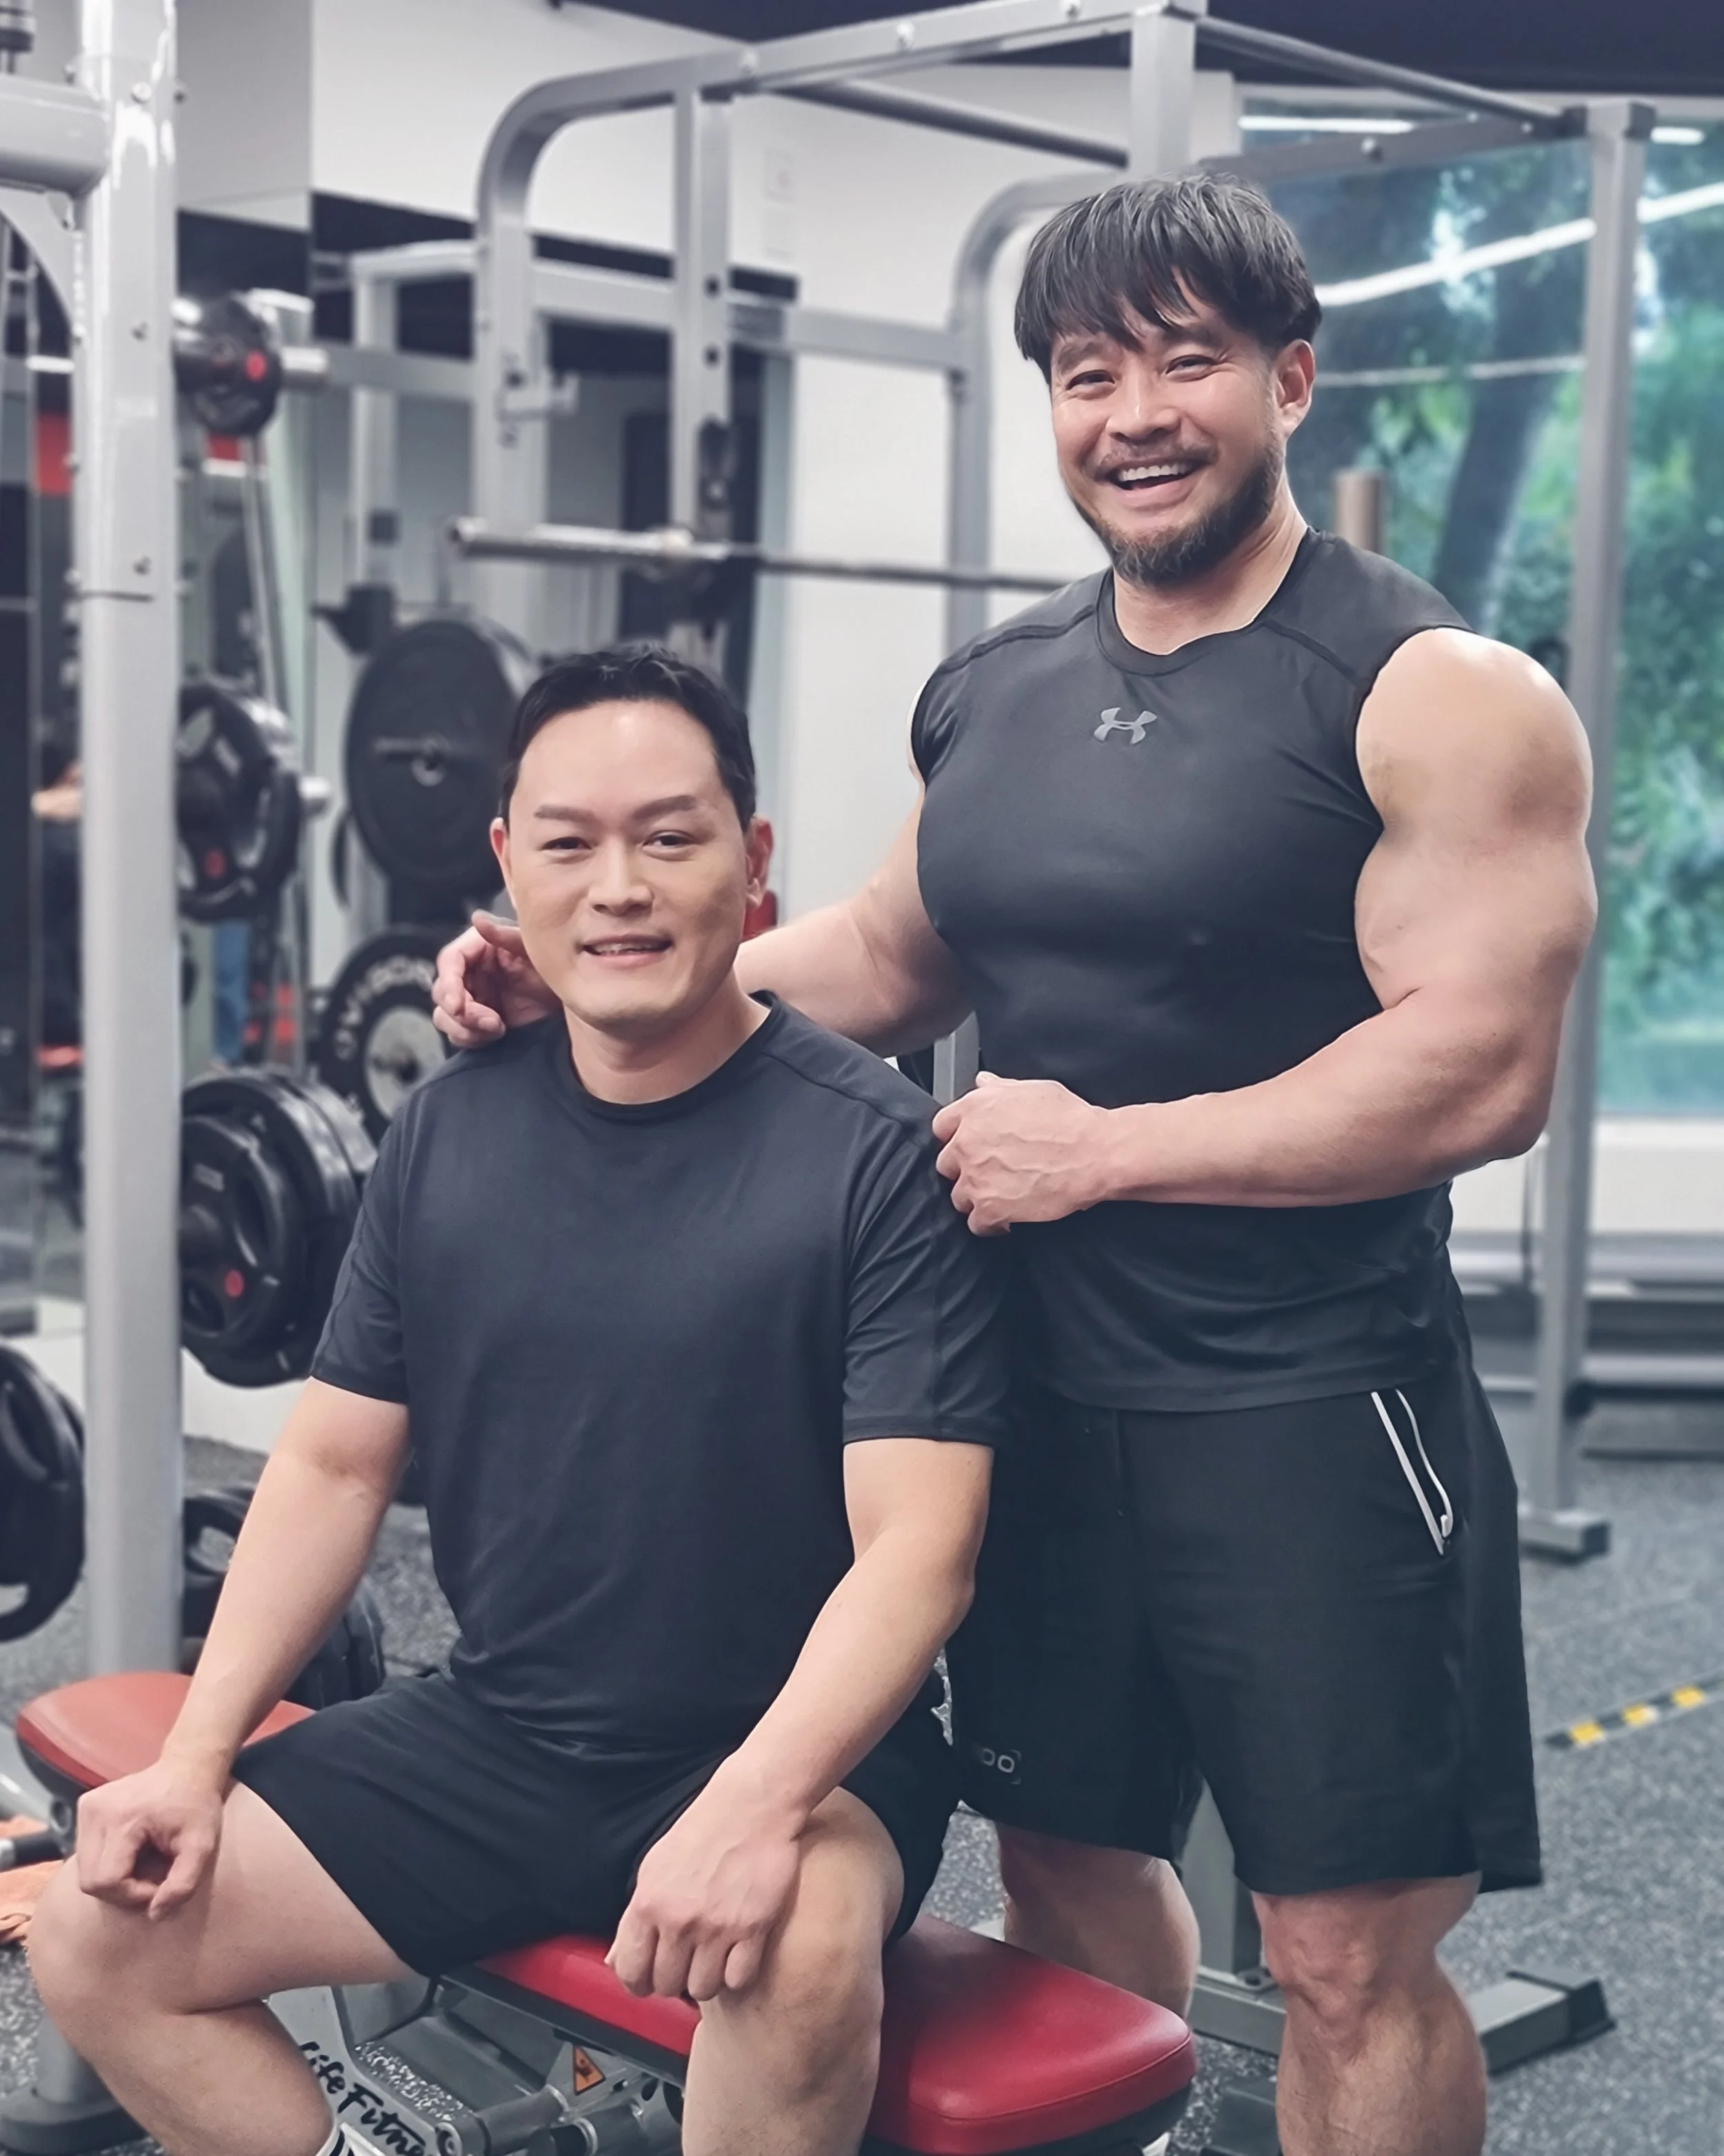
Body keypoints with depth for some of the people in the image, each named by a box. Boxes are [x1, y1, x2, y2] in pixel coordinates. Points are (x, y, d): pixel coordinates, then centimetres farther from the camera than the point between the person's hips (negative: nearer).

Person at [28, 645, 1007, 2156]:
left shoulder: (876, 1155, -14)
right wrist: (197, 1756, -2)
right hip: (494, 1735, 5)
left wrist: (754, 1807, -33)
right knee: (101, 1941, -4)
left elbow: (914, 1545, -18)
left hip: (795, 1750, -5)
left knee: (798, 1950, -36)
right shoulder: (454, 1130, 2)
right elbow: (336, 1466, 8)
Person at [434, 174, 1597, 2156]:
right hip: (1040, 1388, 6)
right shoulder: (993, 696, 9)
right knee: (1065, 1858, 20)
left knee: (1348, 1958, 2)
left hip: (1307, 1408, -6)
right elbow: (890, 961, 21)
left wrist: (1105, 1146, -18)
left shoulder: (1436, 698, -11)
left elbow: (1485, 1073, -19)